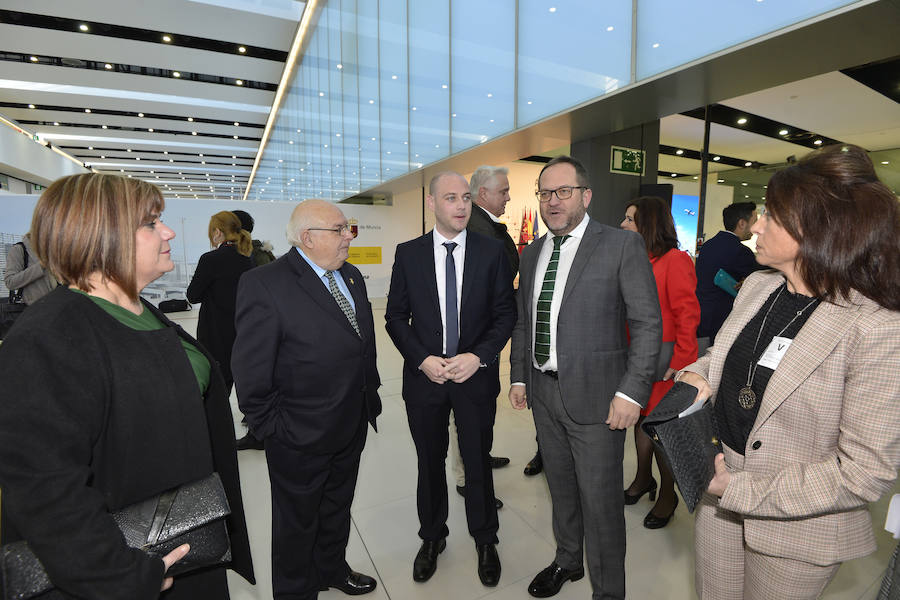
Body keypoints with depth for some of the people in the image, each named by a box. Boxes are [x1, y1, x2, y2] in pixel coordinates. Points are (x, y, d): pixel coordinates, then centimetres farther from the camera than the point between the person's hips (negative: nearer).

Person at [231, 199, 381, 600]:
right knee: (297, 522, 19)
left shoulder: (352, 276, 3)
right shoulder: (264, 284, -21)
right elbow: (250, 370, -18)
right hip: (300, 437, -7)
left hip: (352, 427, 7)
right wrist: (270, 427, -13)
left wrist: (370, 393, 10)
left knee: (337, 508, 28)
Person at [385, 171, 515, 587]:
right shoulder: (408, 253, -1)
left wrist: (478, 357, -15)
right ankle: (432, 537, 41)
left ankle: (485, 540, 39)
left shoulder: (491, 252, -3)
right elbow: (396, 316, 1)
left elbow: (505, 314, -2)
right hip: (424, 376, 1)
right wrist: (422, 359, -12)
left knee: (478, 461, 13)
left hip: (476, 375, 0)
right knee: (430, 462, 17)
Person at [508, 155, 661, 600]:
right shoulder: (532, 252, 9)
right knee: (561, 487, 22)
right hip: (543, 391, 6)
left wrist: (632, 392, -16)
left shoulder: (622, 246, -9)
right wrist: (519, 376, 11)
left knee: (600, 500, 7)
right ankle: (567, 560, 47)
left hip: (595, 395, -5)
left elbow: (648, 323, -11)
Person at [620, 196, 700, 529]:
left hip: (662, 358, -6)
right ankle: (643, 479, 38)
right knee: (642, 417, 18)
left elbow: (687, 315, -13)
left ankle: (667, 495, 25)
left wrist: (679, 362, -15)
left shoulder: (674, 260, -12)